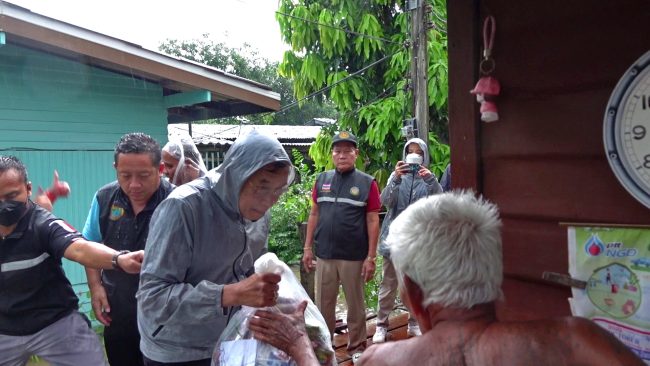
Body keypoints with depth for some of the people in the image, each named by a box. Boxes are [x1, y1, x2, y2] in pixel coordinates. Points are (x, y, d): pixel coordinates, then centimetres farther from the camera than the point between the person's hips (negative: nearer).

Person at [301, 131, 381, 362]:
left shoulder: (367, 183, -3)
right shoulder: (322, 180, 6)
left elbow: (372, 221, -5)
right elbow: (314, 215, 10)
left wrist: (371, 257, -8)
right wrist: (308, 248, 6)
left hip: (354, 257, -3)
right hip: (324, 255, 3)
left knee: (355, 304, 11)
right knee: (323, 304, 13)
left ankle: (357, 346, 27)